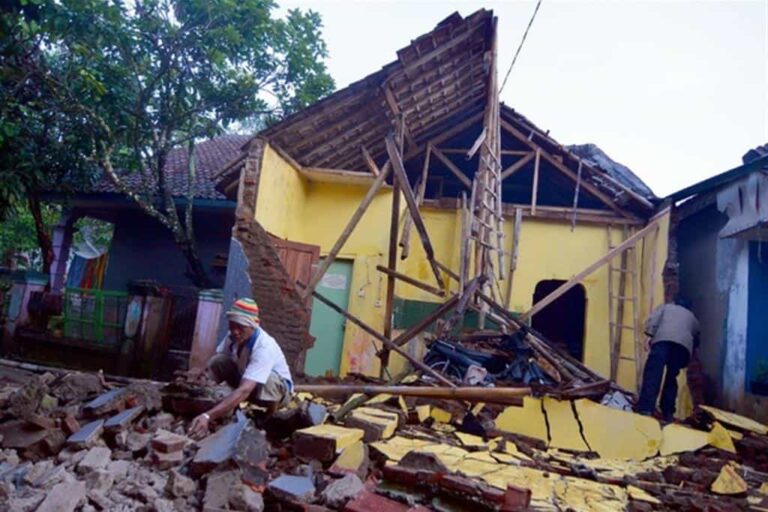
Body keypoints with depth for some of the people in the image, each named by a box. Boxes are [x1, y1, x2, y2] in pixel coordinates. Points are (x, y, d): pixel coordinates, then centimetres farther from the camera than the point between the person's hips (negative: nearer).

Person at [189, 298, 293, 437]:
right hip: (246, 380, 5)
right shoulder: (234, 336, -18)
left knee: (267, 379, -40)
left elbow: (244, 390, -48)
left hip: (279, 388, -5)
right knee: (216, 362, -18)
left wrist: (208, 416, -58)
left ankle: (271, 416, -11)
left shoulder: (264, 347, -38)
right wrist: (201, 371, -28)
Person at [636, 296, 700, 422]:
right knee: (671, 378, 15)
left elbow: (653, 319, 13)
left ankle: (645, 410, -29)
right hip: (684, 345, 3)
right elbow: (696, 339, 42)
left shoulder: (666, 307, 34)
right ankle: (667, 413, 12)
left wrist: (650, 335, 3)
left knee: (653, 374, -15)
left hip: (664, 339, -3)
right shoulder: (693, 318, 41)